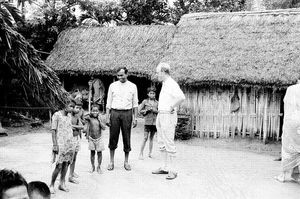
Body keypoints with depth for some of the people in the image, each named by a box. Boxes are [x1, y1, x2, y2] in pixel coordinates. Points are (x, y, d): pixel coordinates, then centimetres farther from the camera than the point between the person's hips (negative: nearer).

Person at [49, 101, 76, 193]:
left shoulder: (69, 116, 14)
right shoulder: (56, 115, -5)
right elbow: (53, 130, -8)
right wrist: (55, 145, -14)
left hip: (70, 143, 6)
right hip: (61, 143, -6)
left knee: (66, 163, 5)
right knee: (59, 166, -7)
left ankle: (62, 183, 13)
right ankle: (52, 185, 7)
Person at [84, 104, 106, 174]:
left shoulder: (100, 119, -5)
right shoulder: (90, 118, -3)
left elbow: (104, 128, -13)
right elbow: (88, 128, 5)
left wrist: (99, 120, -17)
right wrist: (87, 136, 6)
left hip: (99, 138, 0)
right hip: (91, 138, 1)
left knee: (99, 152, 4)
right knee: (92, 152, 9)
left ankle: (99, 167, 17)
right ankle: (92, 166, 24)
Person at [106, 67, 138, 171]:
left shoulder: (132, 86, 5)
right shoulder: (113, 85, 6)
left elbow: (135, 103, 6)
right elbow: (108, 102, 7)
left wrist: (135, 118, 1)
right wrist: (107, 117, 0)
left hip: (127, 113, 0)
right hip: (114, 112, 0)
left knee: (127, 138, 3)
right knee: (113, 137, 2)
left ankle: (126, 161, 15)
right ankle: (112, 161, 14)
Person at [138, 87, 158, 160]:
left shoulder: (157, 102, 9)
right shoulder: (145, 101, 3)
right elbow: (139, 110, 4)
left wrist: (154, 110, -7)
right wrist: (147, 110, -10)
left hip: (154, 121, 3)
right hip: (147, 121, -3)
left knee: (151, 138, 9)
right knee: (145, 138, -6)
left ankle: (150, 153, 17)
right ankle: (141, 153, 0)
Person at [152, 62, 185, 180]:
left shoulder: (172, 84, -14)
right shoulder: (164, 84, 16)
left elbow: (182, 98, -30)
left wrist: (171, 107, -20)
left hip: (168, 116, -10)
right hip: (160, 115, 10)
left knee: (169, 143, -8)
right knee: (161, 143, 12)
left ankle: (172, 170, -3)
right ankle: (165, 167, 19)